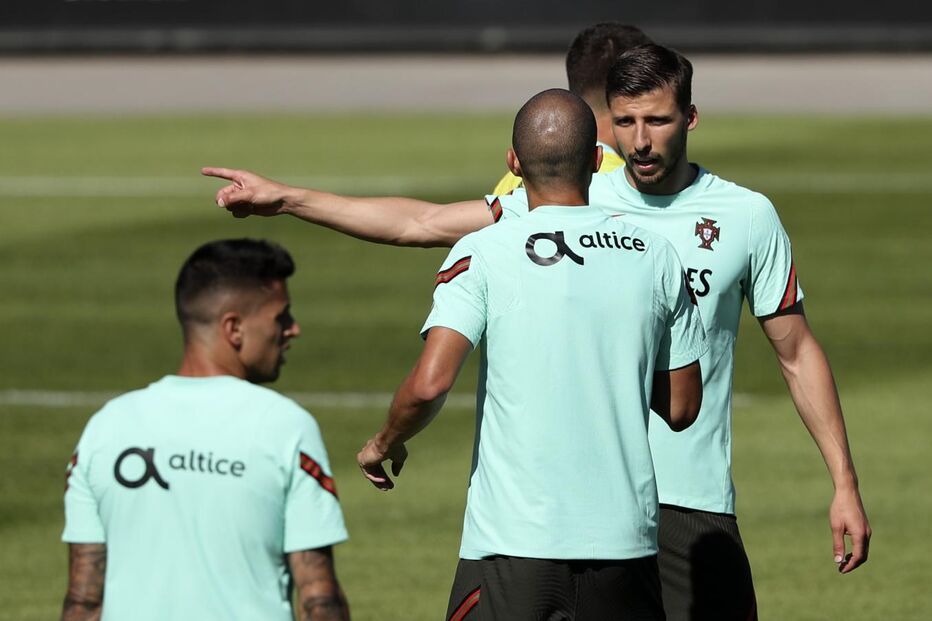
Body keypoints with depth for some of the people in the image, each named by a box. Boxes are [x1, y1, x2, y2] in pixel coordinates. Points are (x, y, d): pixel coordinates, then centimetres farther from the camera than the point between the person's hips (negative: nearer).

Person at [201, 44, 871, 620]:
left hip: (694, 504, 0)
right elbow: (423, 223, 3)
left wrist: (845, 484, 5)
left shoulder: (747, 216, 3)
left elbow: (798, 352, 9)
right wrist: (287, 199, -3)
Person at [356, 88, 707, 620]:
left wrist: (386, 444, 6)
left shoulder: (483, 255, -5)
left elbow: (429, 384, -14)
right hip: (626, 541, 3)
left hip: (512, 544, -3)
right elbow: (682, 408, 10)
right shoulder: (656, 257, 5)